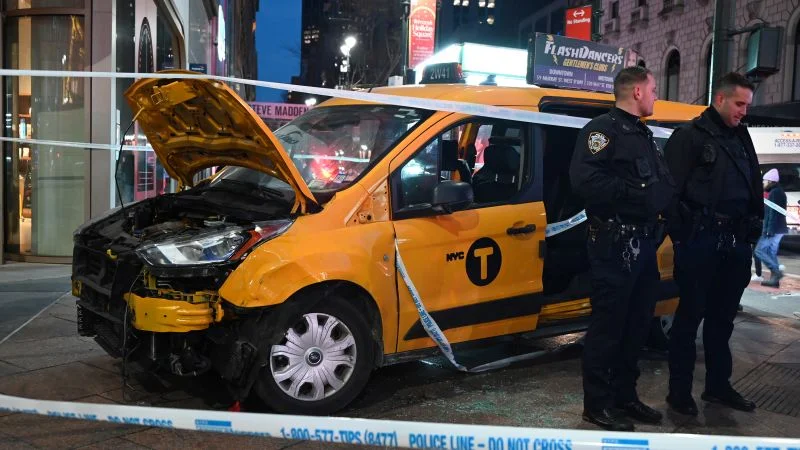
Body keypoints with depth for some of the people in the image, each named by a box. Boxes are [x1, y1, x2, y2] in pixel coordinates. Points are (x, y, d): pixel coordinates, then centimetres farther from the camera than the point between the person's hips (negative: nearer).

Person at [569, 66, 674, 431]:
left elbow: (662, 180, 20)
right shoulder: (602, 129, -10)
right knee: (608, 325, -2)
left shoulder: (644, 134, 21)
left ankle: (625, 396, 27)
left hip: (645, 242, 9)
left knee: (638, 322, 14)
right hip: (615, 243, -9)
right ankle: (597, 404, 9)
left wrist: (664, 194, -2)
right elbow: (585, 180, -24)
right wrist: (638, 193, -21)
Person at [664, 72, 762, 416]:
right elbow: (672, 188, -11)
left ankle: (718, 385, 27)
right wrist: (679, 234, -14)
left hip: (735, 241, 7)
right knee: (690, 314, 0)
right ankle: (679, 391, 10)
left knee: (723, 316, 15)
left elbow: (754, 186, 21)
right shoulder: (690, 136, -5)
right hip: (700, 240, -7)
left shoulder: (742, 138, 17)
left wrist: (753, 226, 11)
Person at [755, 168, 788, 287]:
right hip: (778, 229, 10)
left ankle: (776, 271, -13)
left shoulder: (774, 193, -13)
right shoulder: (779, 192, 19)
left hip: (774, 229, -10)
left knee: (759, 250, -8)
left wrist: (769, 230, -24)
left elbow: (773, 213, -20)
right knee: (771, 253, 9)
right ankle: (775, 278, 7)